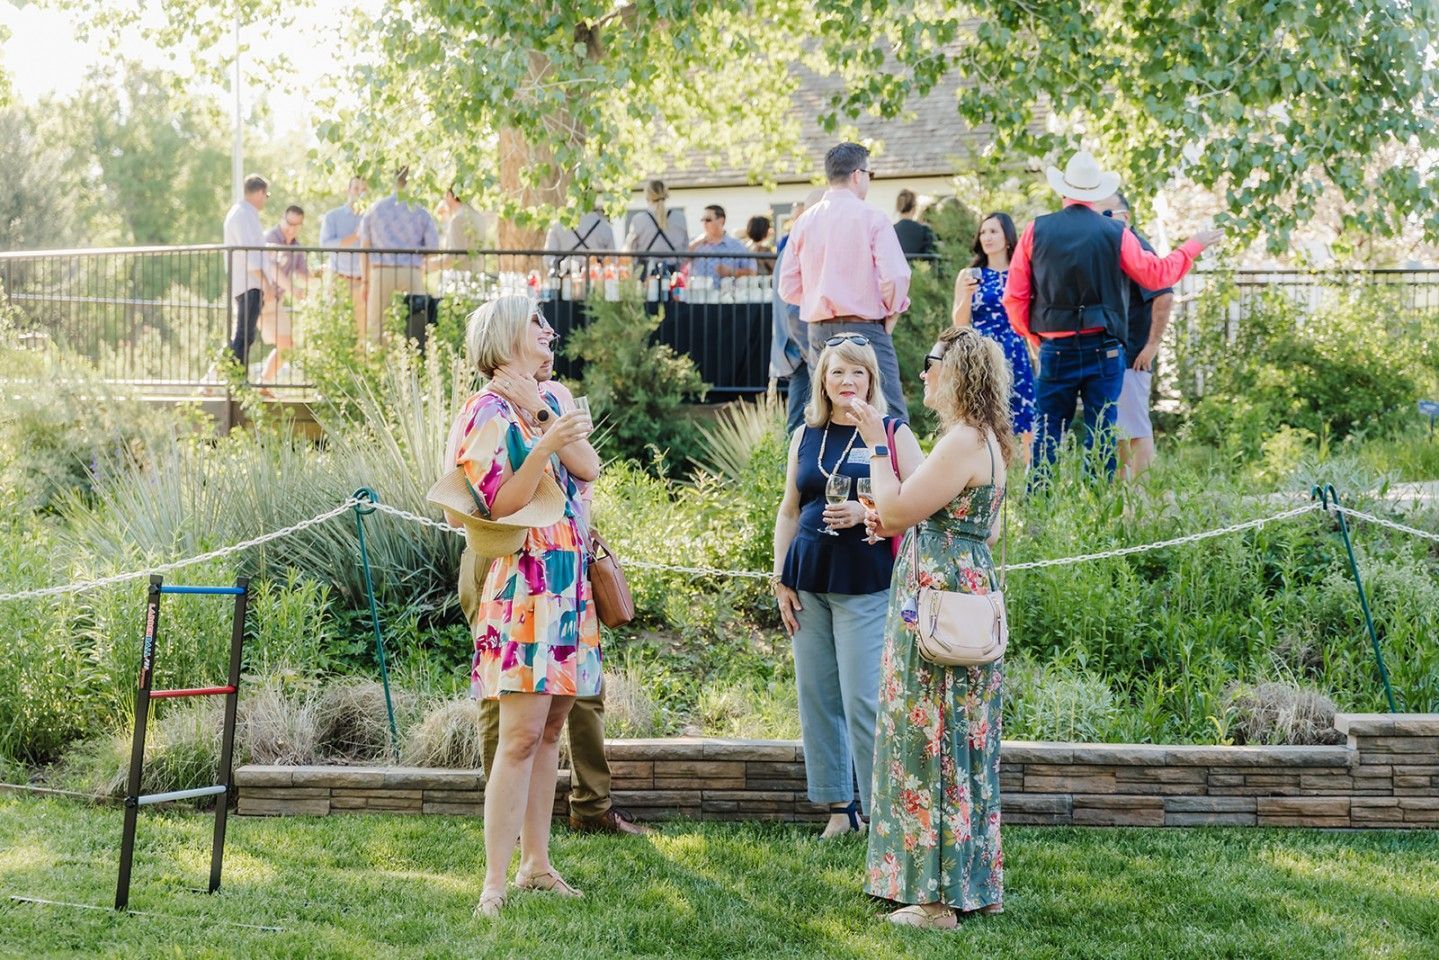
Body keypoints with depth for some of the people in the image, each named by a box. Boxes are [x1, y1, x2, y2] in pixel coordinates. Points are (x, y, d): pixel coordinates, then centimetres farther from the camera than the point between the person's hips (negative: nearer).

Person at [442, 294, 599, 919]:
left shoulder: (545, 406, 17)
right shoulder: (488, 412, -7)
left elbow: (589, 467, 1)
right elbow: (498, 506, -17)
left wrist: (541, 413, -8)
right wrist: (544, 444, -28)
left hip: (567, 586, 8)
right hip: (522, 588, -8)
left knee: (549, 731, 11)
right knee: (521, 736, -13)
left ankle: (536, 862, 18)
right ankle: (495, 884, -12)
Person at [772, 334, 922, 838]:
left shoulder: (893, 434, 1)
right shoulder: (805, 437, 13)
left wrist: (866, 513, -17)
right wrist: (780, 581, 11)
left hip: (866, 584, -5)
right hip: (809, 582, 5)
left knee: (863, 700, -9)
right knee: (816, 698, 6)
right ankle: (840, 807, 16)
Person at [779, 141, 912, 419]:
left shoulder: (805, 221, 8)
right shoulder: (872, 218, -6)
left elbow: (788, 288, 8)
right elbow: (895, 278, -16)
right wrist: (891, 314, 1)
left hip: (819, 331, 6)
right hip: (865, 329, -6)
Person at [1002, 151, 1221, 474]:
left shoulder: (1037, 230, -1)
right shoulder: (1115, 233, -4)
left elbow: (1014, 296, 2)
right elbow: (1158, 274, 7)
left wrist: (1032, 335, 16)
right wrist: (1193, 245, 22)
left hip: (1055, 350, 1)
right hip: (1103, 350, -1)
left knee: (1046, 436, 6)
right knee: (1101, 436, 5)